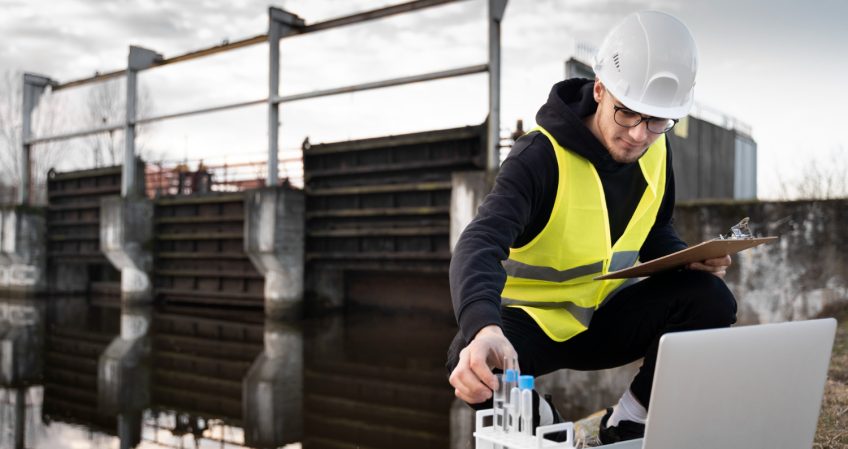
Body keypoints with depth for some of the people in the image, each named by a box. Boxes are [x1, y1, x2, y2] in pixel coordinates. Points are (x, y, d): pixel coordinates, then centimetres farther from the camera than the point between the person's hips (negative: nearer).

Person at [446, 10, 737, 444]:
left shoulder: (654, 152, -5)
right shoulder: (540, 156, -24)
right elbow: (479, 245, -39)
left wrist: (689, 258, -10)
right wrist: (483, 328, -60)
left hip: (604, 318, 5)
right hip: (528, 318, -5)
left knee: (710, 300, -19)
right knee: (472, 363, -36)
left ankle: (626, 424, -2)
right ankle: (538, 422, -1)